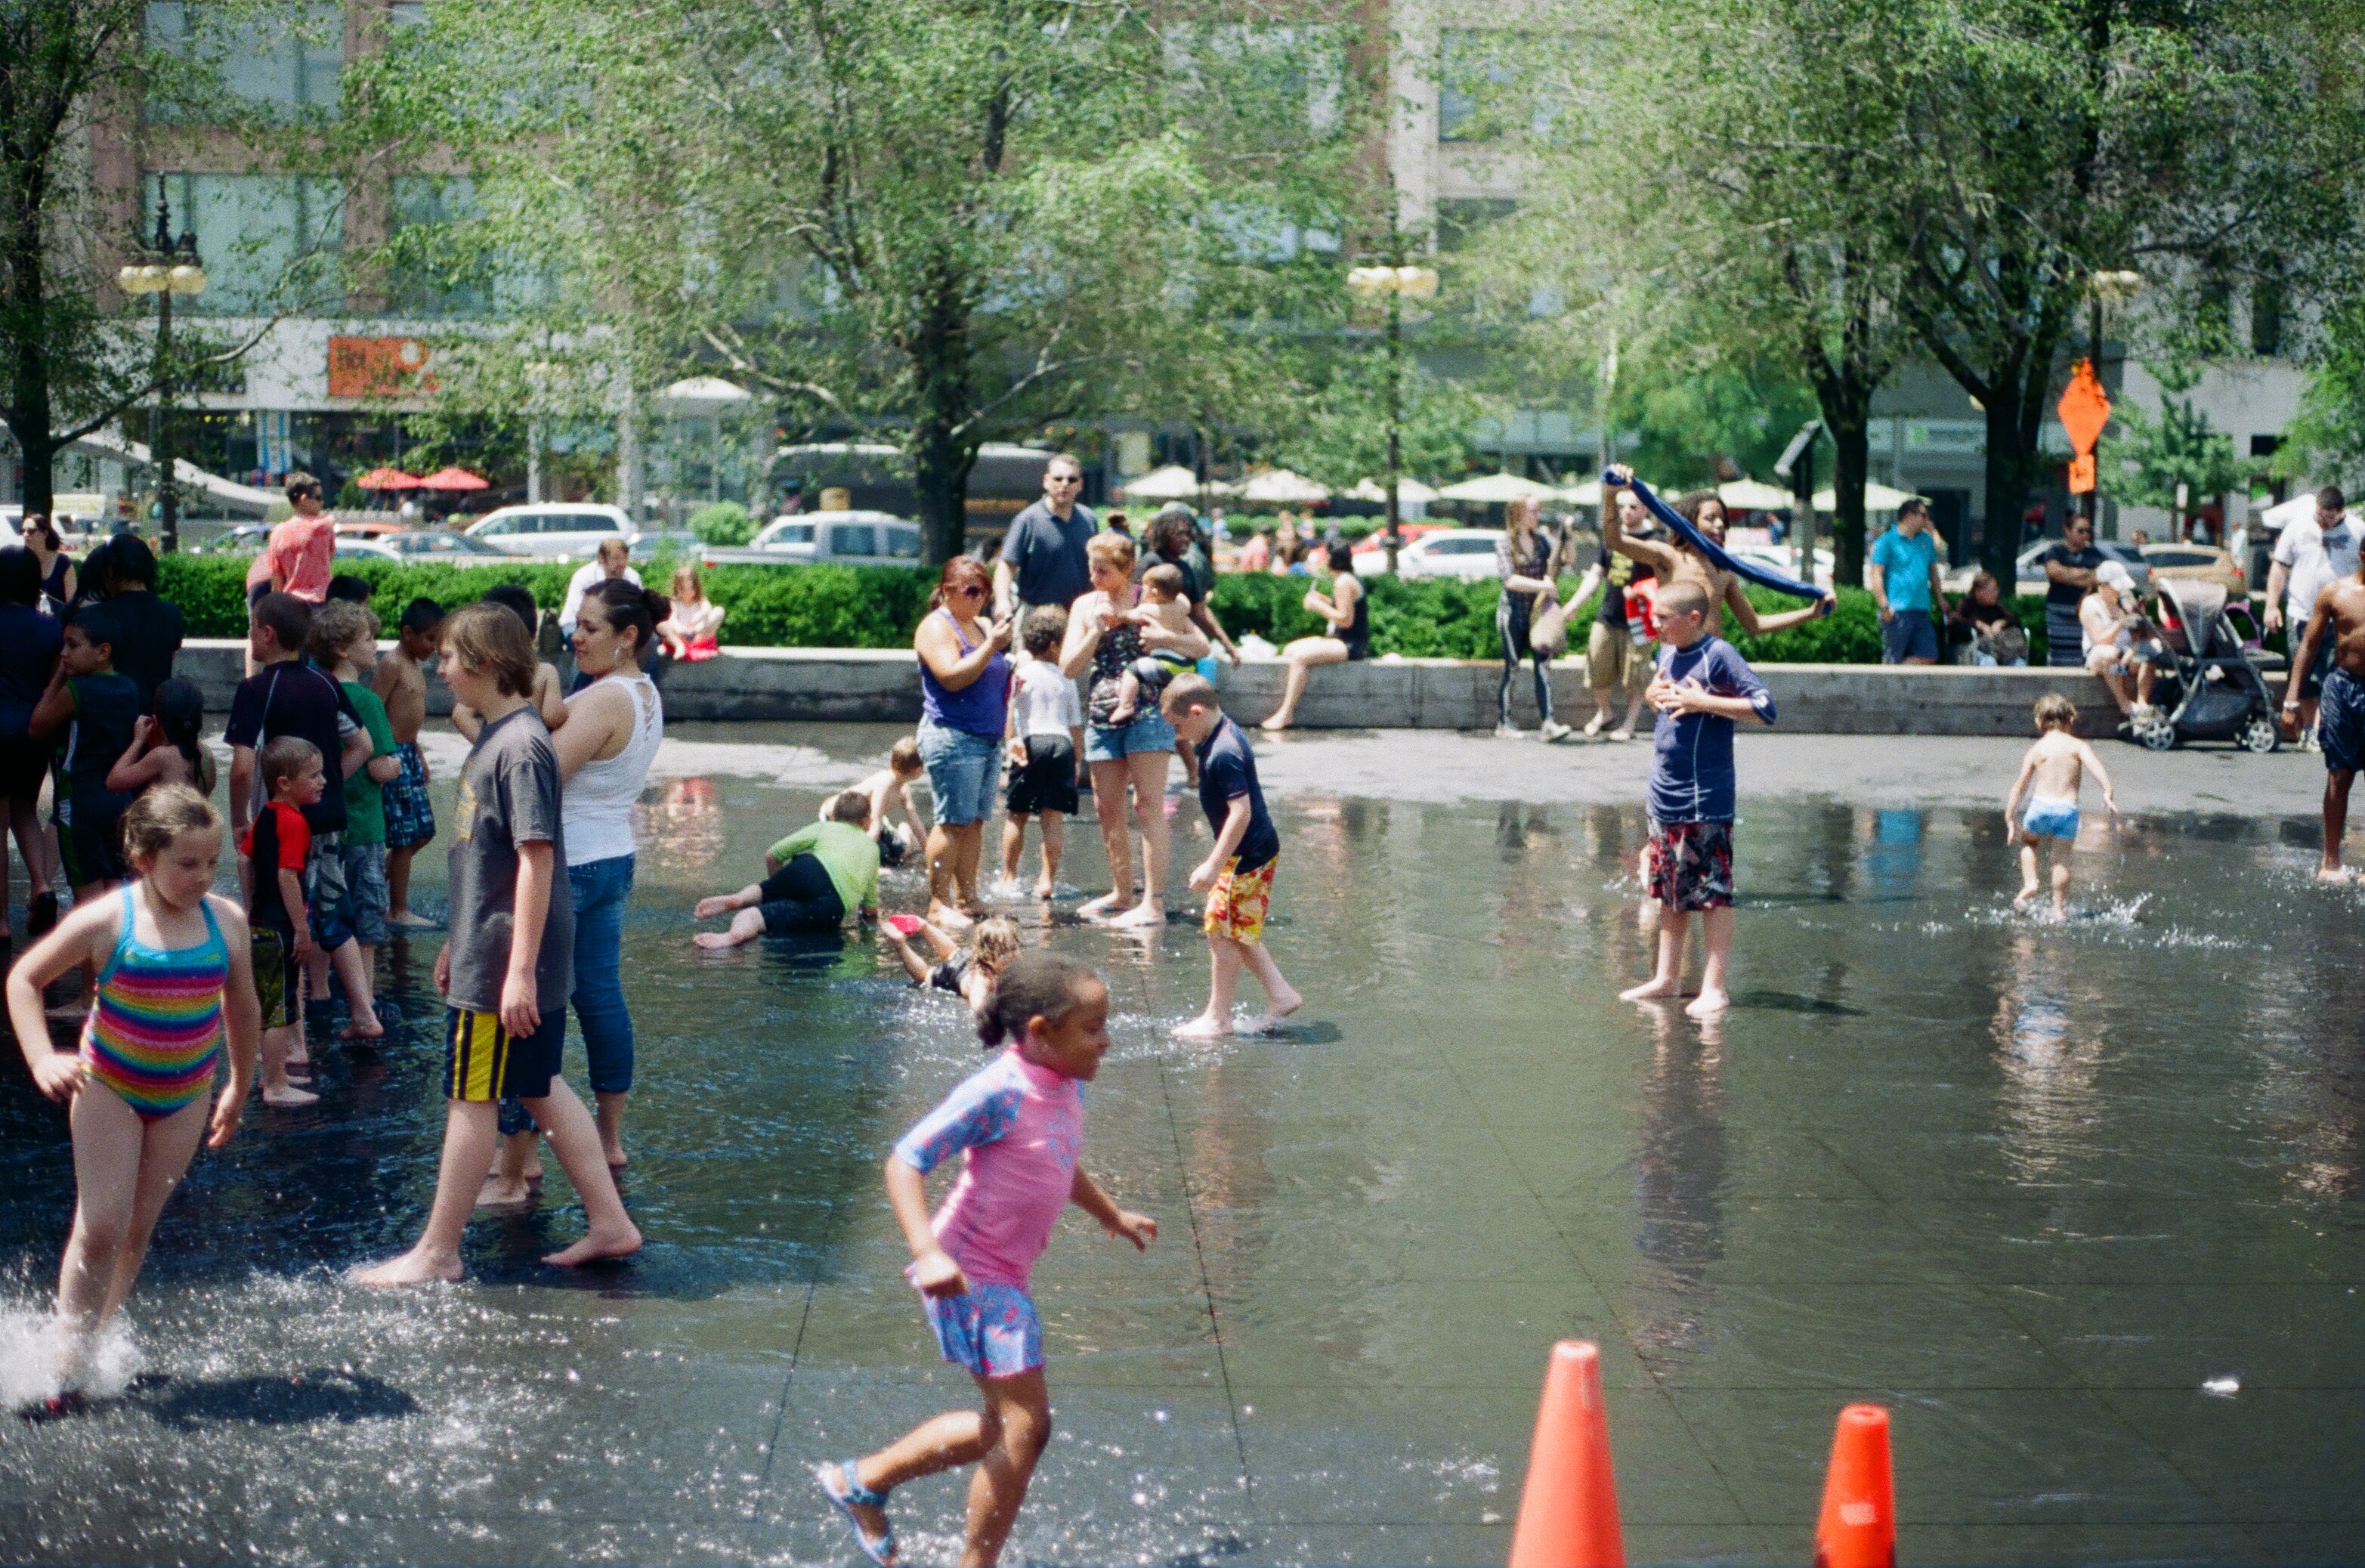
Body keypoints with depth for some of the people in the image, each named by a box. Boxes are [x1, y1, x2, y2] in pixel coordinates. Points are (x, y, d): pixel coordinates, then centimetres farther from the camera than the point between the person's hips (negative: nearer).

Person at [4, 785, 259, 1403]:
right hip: (110, 1089, -3)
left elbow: (241, 1007, 10)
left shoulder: (226, 921, -6)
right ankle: (68, 1364, 2)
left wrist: (240, 1089, 18)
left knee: (138, 1229, 6)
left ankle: (98, 1341, 18)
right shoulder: (106, 921, -16)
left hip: (186, 1096, 3)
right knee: (100, 1227, -7)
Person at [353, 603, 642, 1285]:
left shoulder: (521, 745, -19)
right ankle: (609, 1222, 21)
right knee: (540, 1088, 15)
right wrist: (458, 942, 26)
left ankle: (438, 1252, 9)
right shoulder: (493, 736, 11)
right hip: (485, 952, 10)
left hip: (504, 964, -10)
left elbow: (536, 860, -23)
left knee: (472, 1098, 0)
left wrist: (519, 970, -25)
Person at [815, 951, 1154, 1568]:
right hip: (971, 1276, -10)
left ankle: (863, 1480, 33)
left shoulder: (1066, 1087, 6)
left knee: (1002, 1428, 19)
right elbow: (906, 1161, -23)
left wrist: (1111, 1214, 38)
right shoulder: (998, 1094, -22)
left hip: (1005, 1279, 10)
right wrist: (927, 1252, -33)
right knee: (1026, 1423, -8)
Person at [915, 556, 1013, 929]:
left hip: (987, 740, 8)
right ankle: (938, 904, -9)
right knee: (952, 823, -11)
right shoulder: (937, 627, -7)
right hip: (952, 738, -8)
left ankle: (966, 899, 11)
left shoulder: (982, 627, 20)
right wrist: (991, 647, -20)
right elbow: (952, 677, -21)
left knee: (975, 822, 7)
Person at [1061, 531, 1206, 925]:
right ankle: (1121, 892, 24)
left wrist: (1165, 638, -20)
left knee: (1147, 805, -11)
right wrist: (1097, 631, -10)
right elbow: (1069, 667, 3)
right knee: (1107, 808, 9)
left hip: (1147, 711, -5)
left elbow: (1202, 647, -3)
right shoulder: (1085, 606, 10)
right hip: (1102, 715, 5)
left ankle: (1154, 903, -14)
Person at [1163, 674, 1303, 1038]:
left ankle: (1217, 1018, 9)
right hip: (1257, 849, 10)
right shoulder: (1227, 732, 8)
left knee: (1223, 932, -1)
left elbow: (1241, 812, -28)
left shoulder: (1223, 754, -24)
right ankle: (1281, 996, 22)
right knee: (1240, 933, 17)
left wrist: (1214, 865, -25)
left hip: (1247, 855, -10)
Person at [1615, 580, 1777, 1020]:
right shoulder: (1668, 651, 10)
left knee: (1712, 893, -3)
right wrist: (1654, 694, 7)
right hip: (1664, 795, 8)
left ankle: (1714, 987, 1)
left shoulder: (1718, 655, -14)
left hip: (1704, 799, -8)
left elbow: (1765, 707, -20)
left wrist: (1701, 702, -23)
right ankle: (1667, 977, 24)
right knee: (1669, 892, 15)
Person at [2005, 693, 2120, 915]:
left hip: (2041, 805, 0)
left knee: (2028, 840, 27)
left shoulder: (2036, 750, 10)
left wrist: (2010, 819, 15)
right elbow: (2095, 764, -12)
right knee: (2061, 859, 6)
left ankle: (2030, 883, 9)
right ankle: (2059, 908, 3)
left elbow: (2020, 786, 10)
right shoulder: (2077, 745, 7)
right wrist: (2108, 791, -20)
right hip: (2068, 808, 0)